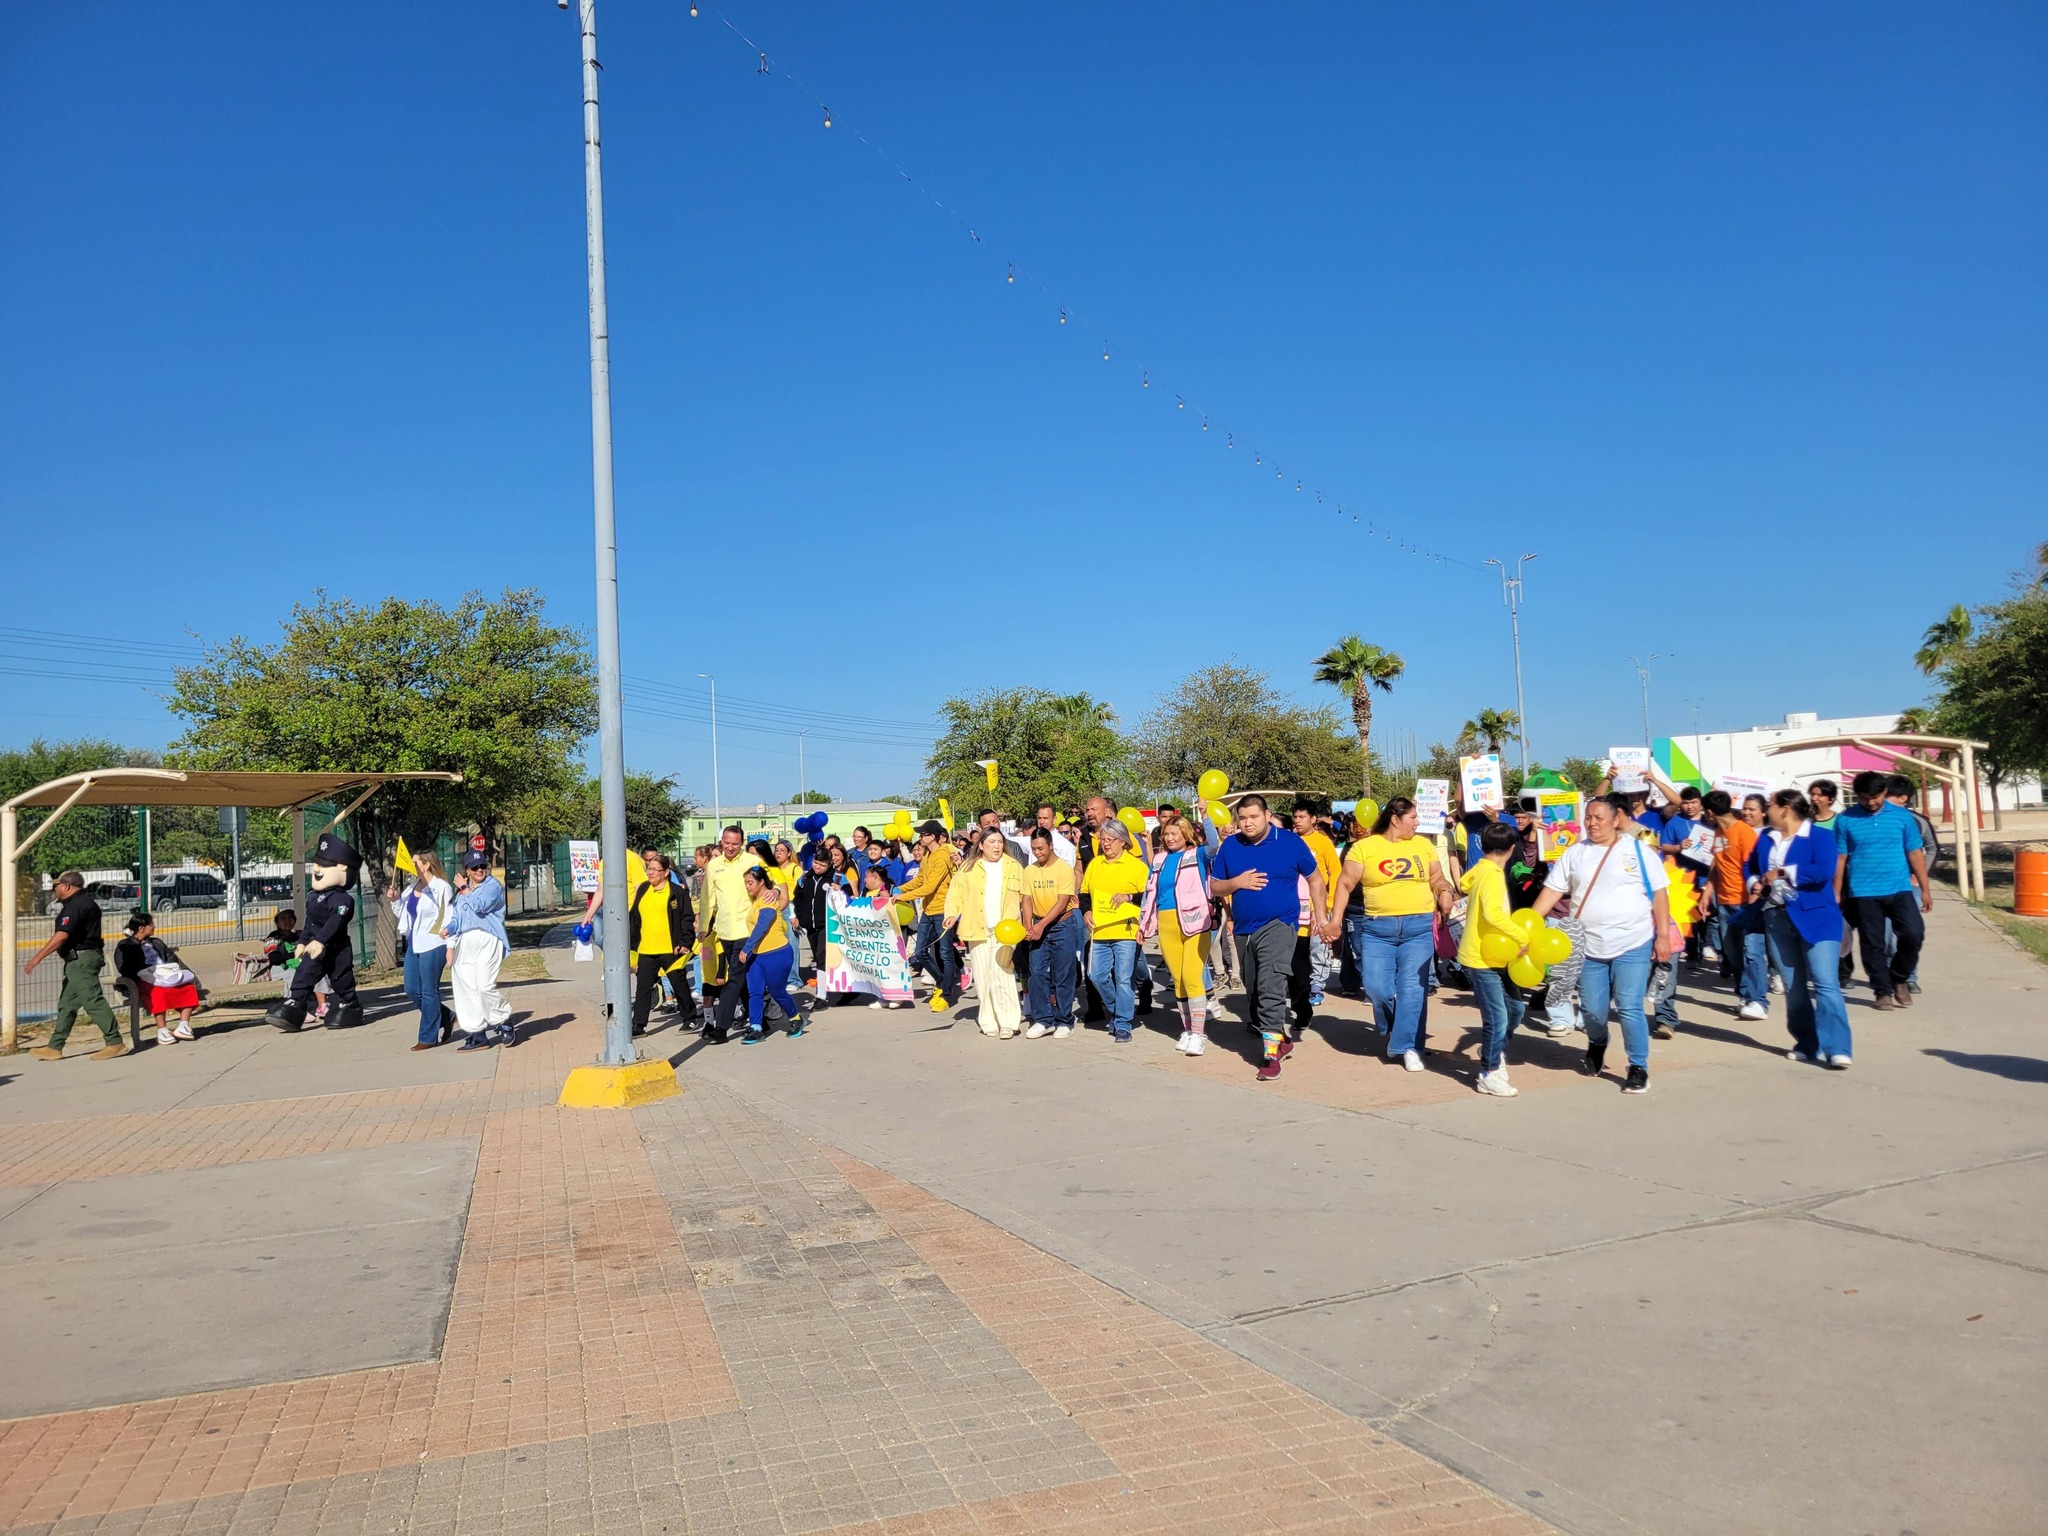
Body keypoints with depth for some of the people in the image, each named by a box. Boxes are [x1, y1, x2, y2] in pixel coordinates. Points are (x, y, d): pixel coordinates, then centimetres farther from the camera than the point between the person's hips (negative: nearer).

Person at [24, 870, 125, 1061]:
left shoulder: (75, 906, -15)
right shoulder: (85, 902, 18)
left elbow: (61, 936, -22)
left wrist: (38, 957, -19)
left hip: (82, 960, -11)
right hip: (79, 961, 11)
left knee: (93, 1002, -11)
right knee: (66, 1004, 13)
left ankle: (115, 1043, -10)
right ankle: (54, 1047, 18)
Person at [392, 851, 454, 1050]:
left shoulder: (442, 887, -10)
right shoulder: (412, 887, 12)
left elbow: (450, 918, -12)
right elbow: (402, 914, 22)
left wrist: (450, 947, -15)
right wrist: (394, 900, 3)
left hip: (433, 945, -8)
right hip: (414, 945, 8)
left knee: (429, 992, -2)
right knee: (412, 990, 8)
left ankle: (428, 1037, 7)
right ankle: (443, 1018, 26)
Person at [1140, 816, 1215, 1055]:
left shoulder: (1197, 855, 2)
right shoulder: (1159, 860, 15)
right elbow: (1150, 892, 19)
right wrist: (1143, 923, 18)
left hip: (1194, 922, -5)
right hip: (1166, 925, 5)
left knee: (1191, 976, -14)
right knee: (1178, 979, 7)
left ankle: (1199, 1033, -9)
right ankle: (1187, 1029, 18)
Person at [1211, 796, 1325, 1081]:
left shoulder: (1290, 842, -4)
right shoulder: (1230, 846, 3)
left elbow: (1315, 879, 5)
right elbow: (1214, 887, 8)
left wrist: (1320, 916, -2)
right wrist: (1237, 882, -12)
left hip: (1278, 925, -5)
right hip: (1243, 929, 5)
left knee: (1270, 987, -20)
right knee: (1253, 992, 15)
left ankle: (1271, 1053, -17)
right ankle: (1281, 1040, 35)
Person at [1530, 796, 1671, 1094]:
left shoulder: (1638, 851, -1)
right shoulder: (1574, 853, 5)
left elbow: (1659, 894, 0)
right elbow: (1552, 891, 2)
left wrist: (1663, 935, -6)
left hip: (1632, 945, -3)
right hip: (1589, 947, 3)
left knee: (1629, 1008, -7)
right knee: (1592, 1009, 9)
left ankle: (1639, 1068, 7)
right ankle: (1596, 1048, 39)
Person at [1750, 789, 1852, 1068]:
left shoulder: (1820, 835, -7)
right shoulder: (1766, 837, 11)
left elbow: (1824, 872, -21)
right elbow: (1751, 867, 21)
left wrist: (1782, 873, -15)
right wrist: (1756, 884, 0)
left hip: (1815, 917, -6)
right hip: (1777, 918, 6)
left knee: (1825, 983, -13)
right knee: (1793, 987, 11)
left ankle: (1836, 1049, -13)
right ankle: (1808, 1044, 20)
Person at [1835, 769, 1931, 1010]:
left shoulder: (1902, 817, 3)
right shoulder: (1845, 820, 0)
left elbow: (1915, 854, 7)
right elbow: (1840, 858, 3)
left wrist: (1925, 890, 5)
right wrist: (1836, 894, 3)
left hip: (1900, 889, 1)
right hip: (1863, 893, -1)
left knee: (1914, 934, -11)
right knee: (1873, 944, 4)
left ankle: (1899, 978, 13)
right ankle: (1883, 990, 17)